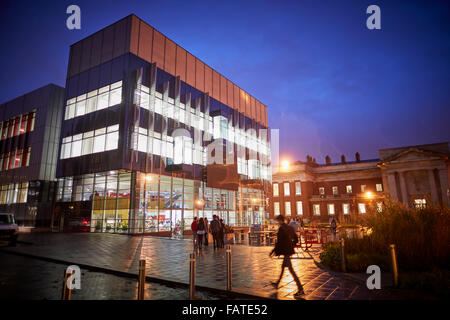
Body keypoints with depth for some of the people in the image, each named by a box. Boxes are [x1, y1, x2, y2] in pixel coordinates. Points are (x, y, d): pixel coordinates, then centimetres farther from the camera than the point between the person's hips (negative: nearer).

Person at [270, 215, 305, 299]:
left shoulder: (281, 229, -18)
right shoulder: (289, 228, 8)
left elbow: (279, 242, -20)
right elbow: (296, 239, 15)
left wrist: (273, 251, -12)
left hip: (285, 251, -10)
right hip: (289, 250, 10)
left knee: (291, 270, -6)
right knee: (283, 267, 22)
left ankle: (300, 289, -5)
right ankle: (277, 283, 39)